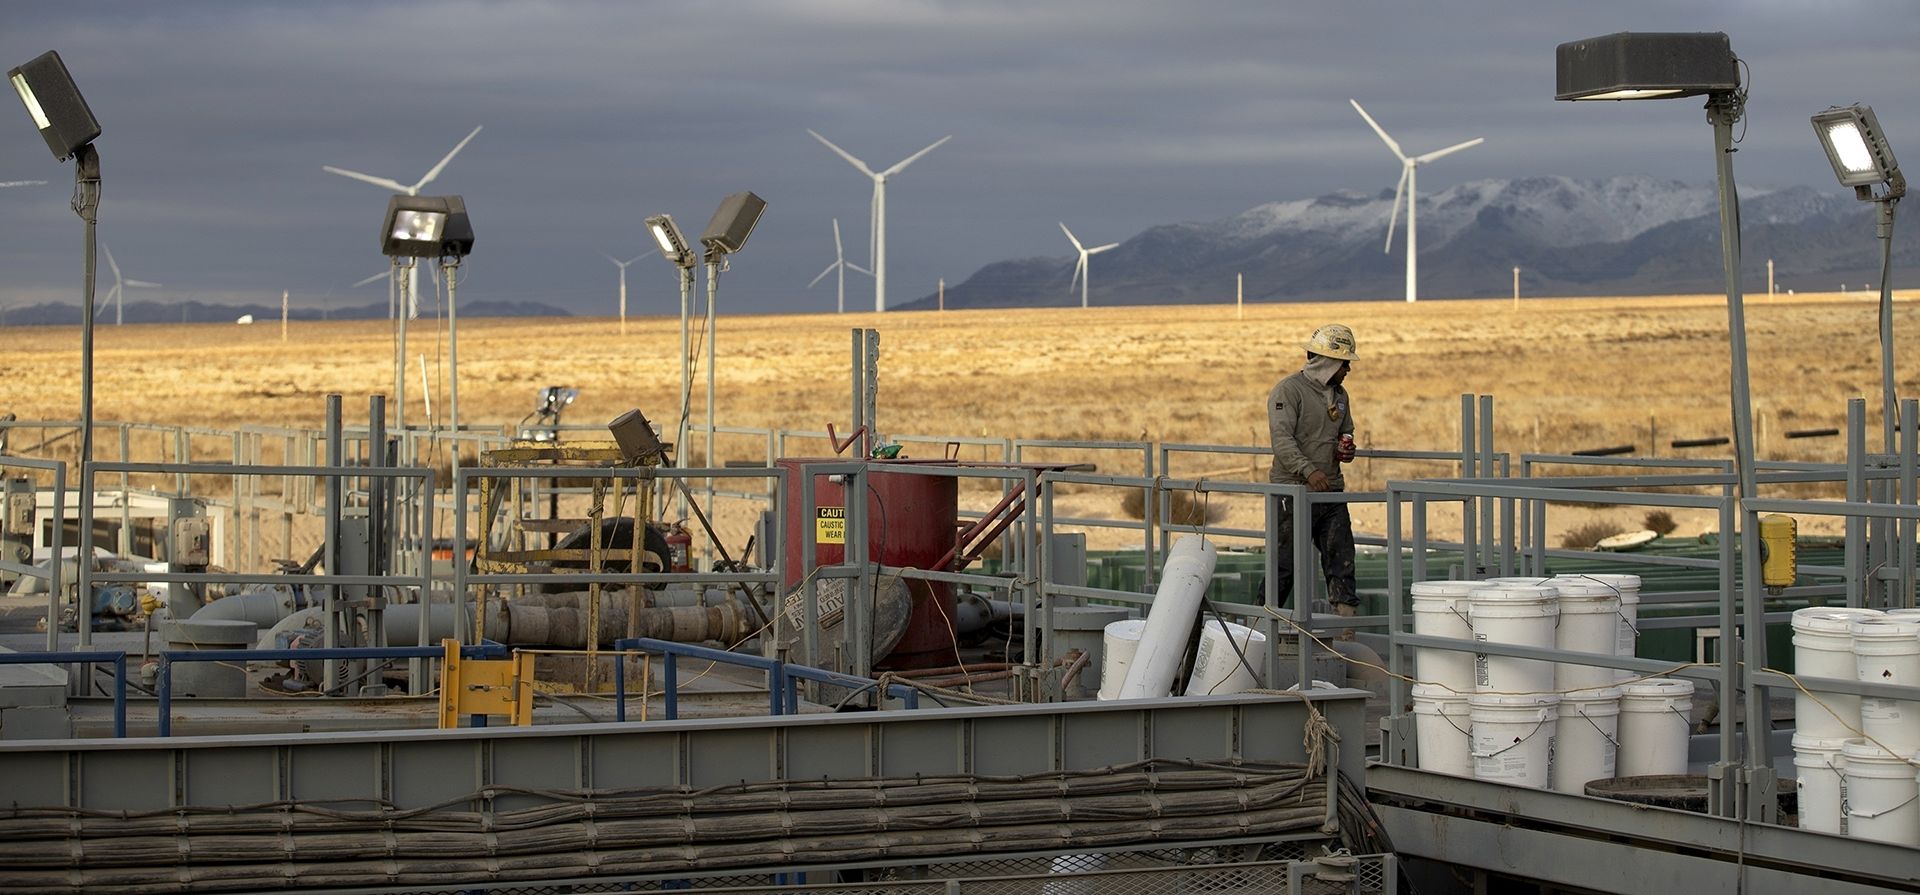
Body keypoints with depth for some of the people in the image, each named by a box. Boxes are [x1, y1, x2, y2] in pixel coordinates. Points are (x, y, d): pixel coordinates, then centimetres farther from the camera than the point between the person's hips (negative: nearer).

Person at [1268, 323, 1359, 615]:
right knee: (1285, 563, -2)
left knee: (1341, 558, 0)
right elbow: (1282, 439, -20)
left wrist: (1346, 450, 4)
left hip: (1331, 491, 7)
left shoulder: (1339, 394, 16)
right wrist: (1308, 470, -32)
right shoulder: (1288, 390, -10)